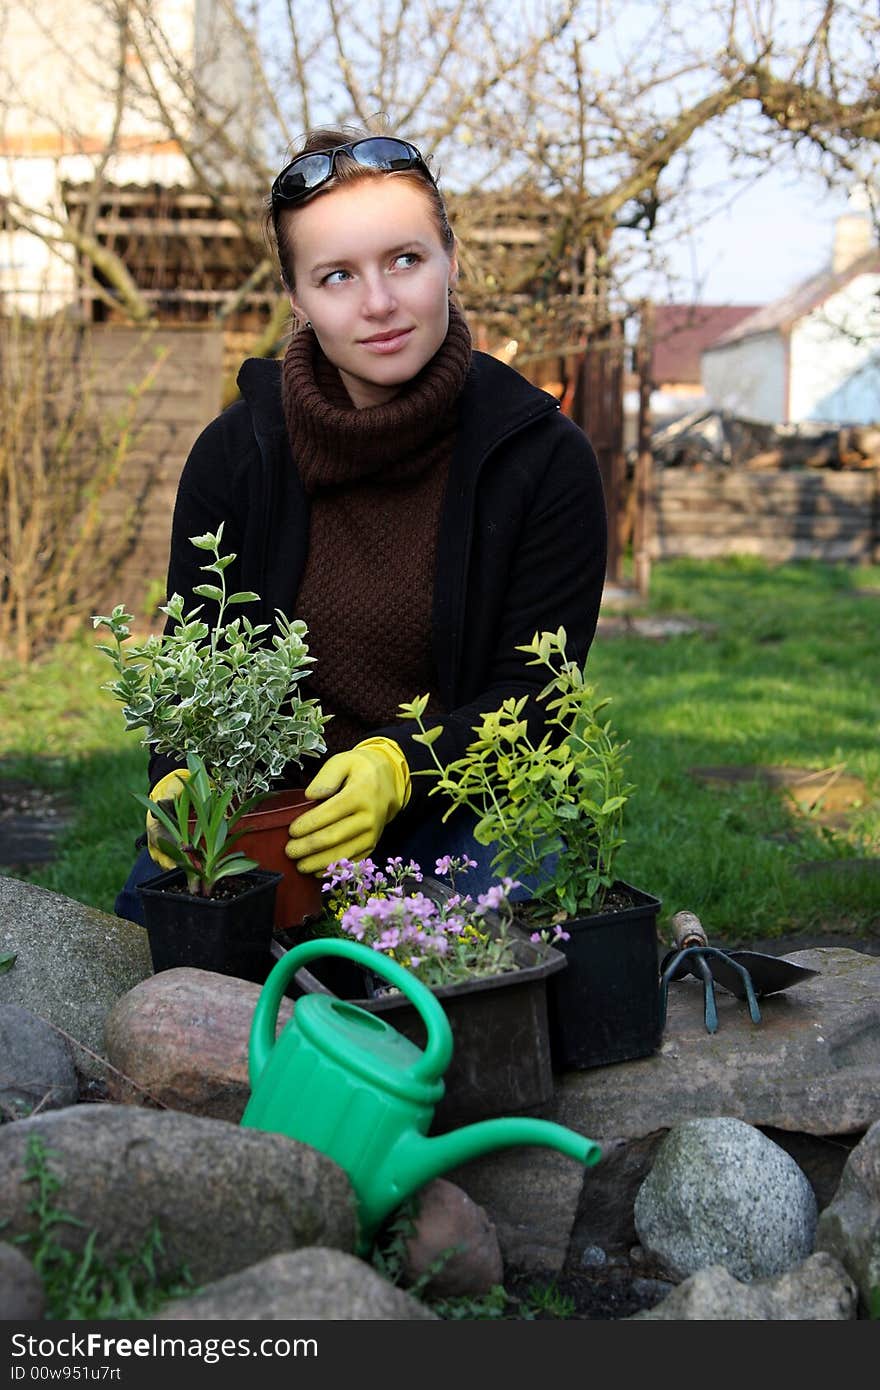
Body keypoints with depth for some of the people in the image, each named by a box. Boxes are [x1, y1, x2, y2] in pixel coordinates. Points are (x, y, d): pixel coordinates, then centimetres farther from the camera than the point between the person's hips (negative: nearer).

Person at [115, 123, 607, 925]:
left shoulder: (543, 459, -9)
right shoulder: (236, 453, -1)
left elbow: (535, 692, -10)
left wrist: (397, 766, -29)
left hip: (464, 807, -1)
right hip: (273, 801, 2)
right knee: (154, 901, -26)